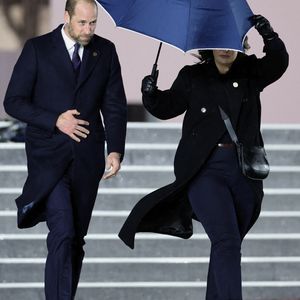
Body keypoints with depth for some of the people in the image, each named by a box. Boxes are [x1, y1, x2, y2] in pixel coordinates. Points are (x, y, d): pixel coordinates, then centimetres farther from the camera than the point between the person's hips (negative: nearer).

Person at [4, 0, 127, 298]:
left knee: (76, 238, 7)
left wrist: (115, 150, -5)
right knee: (63, 232, -18)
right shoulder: (37, 49, -2)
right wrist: (55, 120, -15)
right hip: (48, 155, -4)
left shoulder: (105, 51, 7)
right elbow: (14, 101, -3)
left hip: (88, 157, 4)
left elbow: (115, 106, 8)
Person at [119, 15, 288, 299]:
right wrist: (151, 95, -14)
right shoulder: (192, 76, 8)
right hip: (205, 169, -3)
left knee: (228, 244, 10)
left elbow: (278, 63, -3)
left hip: (244, 172, 3)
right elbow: (167, 108, 5)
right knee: (227, 240, -17)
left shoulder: (250, 73, 10)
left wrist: (268, 35, -19)